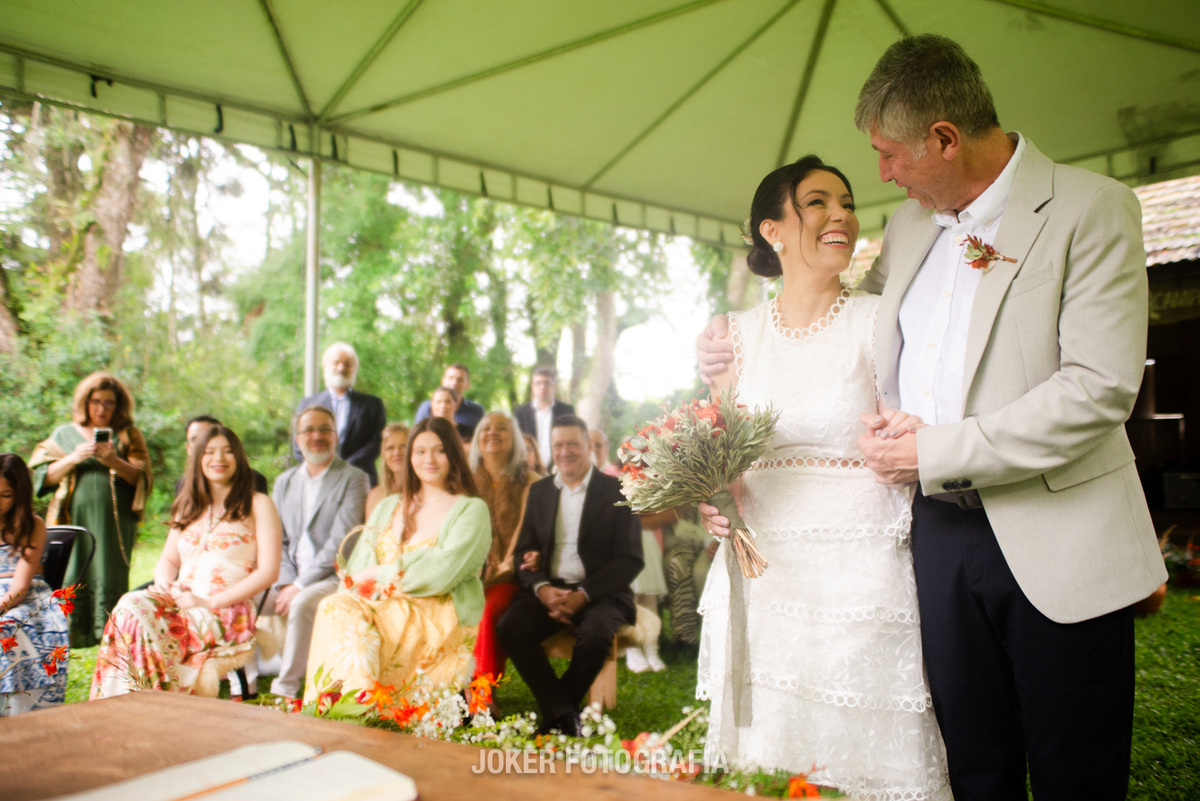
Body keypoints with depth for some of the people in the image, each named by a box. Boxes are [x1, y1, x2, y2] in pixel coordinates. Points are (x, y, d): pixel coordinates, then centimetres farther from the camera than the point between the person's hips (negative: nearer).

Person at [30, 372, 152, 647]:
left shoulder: (128, 435, 11)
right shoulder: (64, 434, 15)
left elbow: (141, 477, 2)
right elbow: (44, 476, 7)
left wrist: (115, 462, -15)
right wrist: (73, 459, -9)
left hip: (114, 522, -1)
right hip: (74, 519, 1)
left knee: (110, 577, -7)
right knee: (72, 579, -7)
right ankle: (69, 636, -1)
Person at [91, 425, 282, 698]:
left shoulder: (257, 505, 3)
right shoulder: (188, 506, 23)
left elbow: (268, 571, -5)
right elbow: (168, 559, 24)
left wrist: (210, 602, -13)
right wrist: (164, 585, -1)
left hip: (228, 614, -5)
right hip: (178, 603, 5)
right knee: (132, 606, -28)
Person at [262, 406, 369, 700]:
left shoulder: (354, 479, -3)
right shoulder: (284, 481, 16)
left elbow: (340, 543, -12)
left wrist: (300, 586, -17)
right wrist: (285, 583, -7)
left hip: (334, 577, -6)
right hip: (290, 579, 6)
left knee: (302, 604, -34)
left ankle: (285, 690, -21)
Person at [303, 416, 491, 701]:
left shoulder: (472, 510, 3)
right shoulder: (387, 508, 21)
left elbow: (441, 574, -10)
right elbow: (359, 566, 11)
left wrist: (380, 574, -4)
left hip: (442, 620, -5)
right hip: (383, 607, 5)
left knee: (360, 633, -32)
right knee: (335, 608, -28)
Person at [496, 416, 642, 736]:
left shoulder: (616, 492, 0)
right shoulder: (539, 491, 14)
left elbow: (630, 559, -6)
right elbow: (524, 551, 10)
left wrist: (583, 595, -17)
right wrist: (541, 588, -12)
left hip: (600, 592, -3)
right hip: (548, 589, 4)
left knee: (595, 633, -34)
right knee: (509, 626, -25)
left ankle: (554, 713, -8)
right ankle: (565, 715, -17)